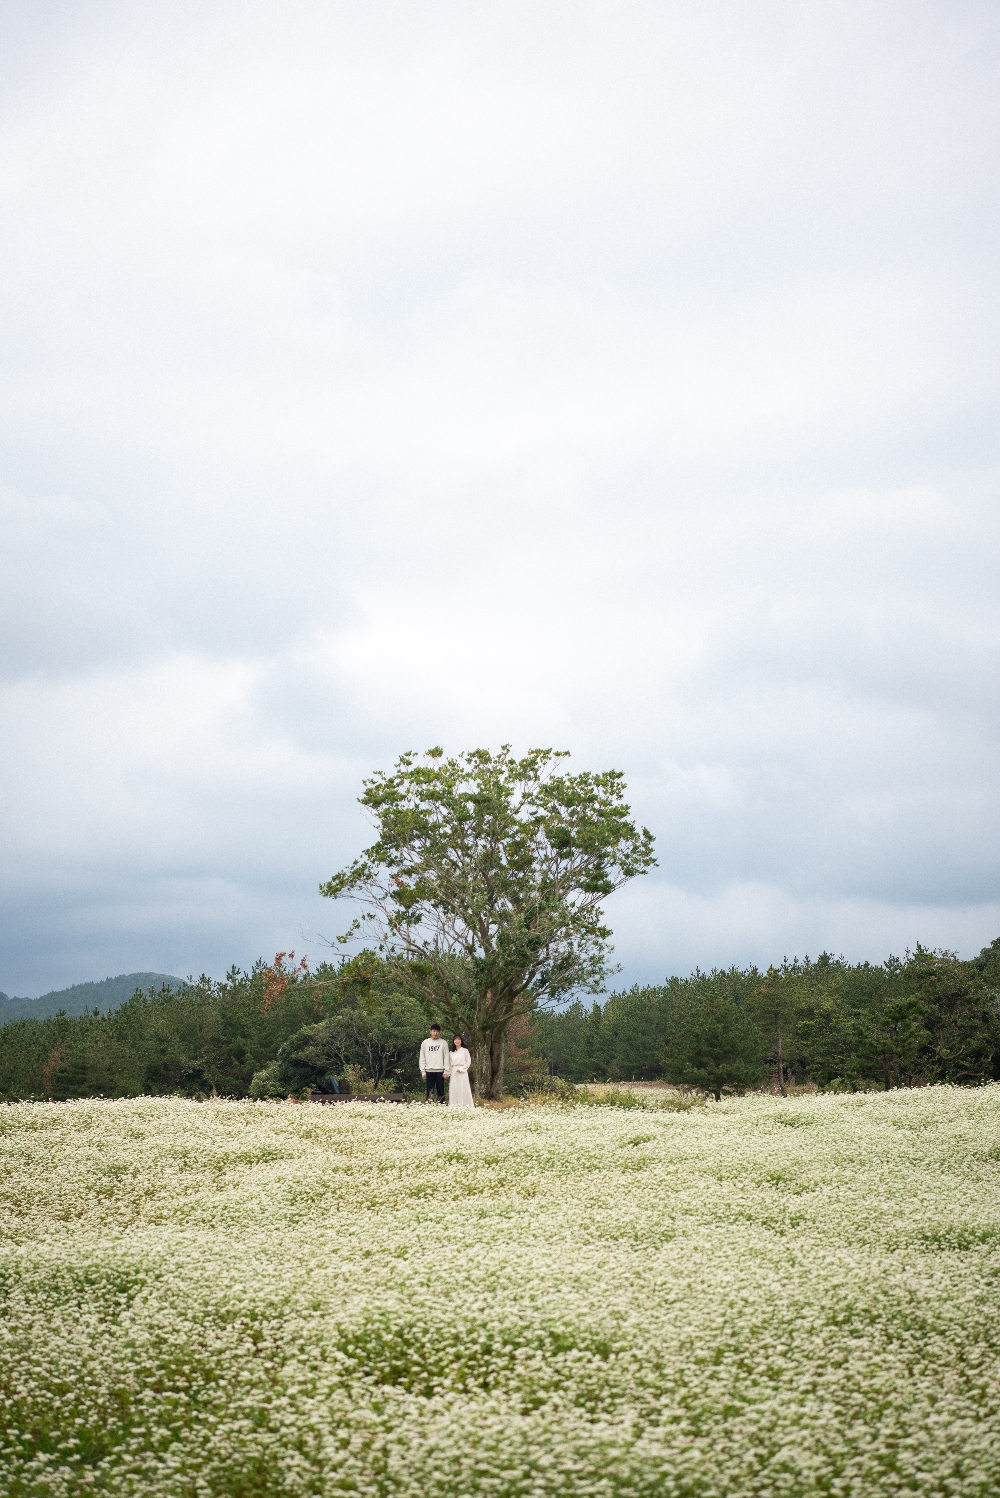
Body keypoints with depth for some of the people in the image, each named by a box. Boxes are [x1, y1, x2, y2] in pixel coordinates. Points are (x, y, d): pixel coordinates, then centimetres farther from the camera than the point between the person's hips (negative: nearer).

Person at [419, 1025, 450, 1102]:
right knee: (428, 1092, 1)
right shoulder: (425, 1043, 7)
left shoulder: (443, 1043, 5)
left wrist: (446, 1071, -6)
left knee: (440, 1091, 1)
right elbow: (422, 1058, 7)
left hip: (440, 1071, -1)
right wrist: (423, 1071, -1)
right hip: (429, 1071, 1)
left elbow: (446, 1057, 2)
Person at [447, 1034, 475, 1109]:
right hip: (454, 1073, 4)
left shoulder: (465, 1051, 3)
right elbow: (449, 1063, 15)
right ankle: (454, 1106, 1)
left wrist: (461, 1069, -9)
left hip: (462, 1073, -4)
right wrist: (449, 1071, 0)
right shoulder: (451, 1052, 14)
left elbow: (469, 1062, -1)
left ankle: (465, 1105, -7)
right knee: (454, 1090, 0)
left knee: (463, 1089, -7)